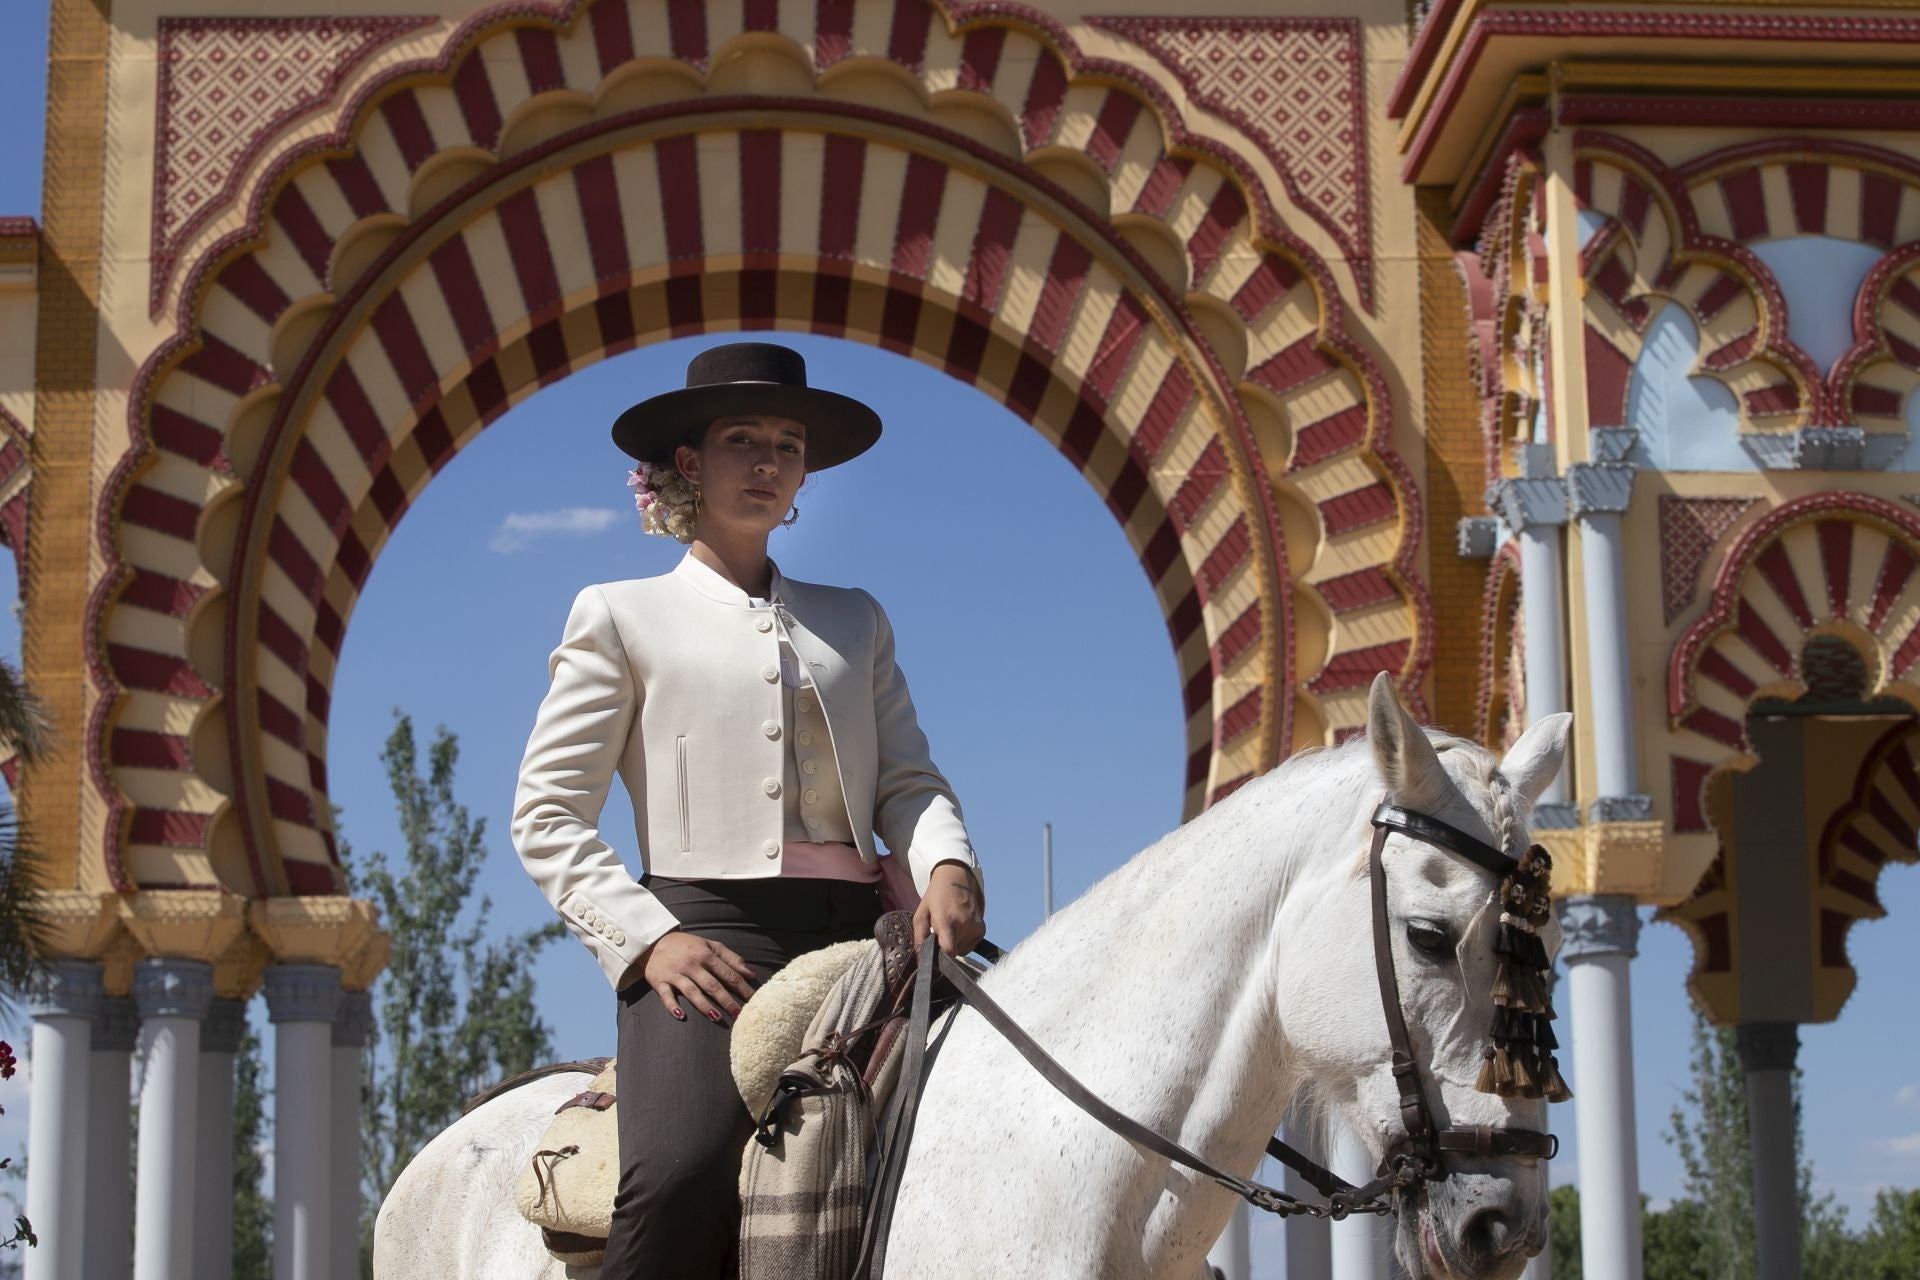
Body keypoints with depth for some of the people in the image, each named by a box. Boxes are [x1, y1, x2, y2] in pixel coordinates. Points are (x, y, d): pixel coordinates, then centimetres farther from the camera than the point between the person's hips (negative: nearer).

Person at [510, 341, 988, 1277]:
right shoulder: (622, 616, 14)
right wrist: (647, 937, -10)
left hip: (857, 937, 4)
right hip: (705, 933, -4)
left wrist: (946, 866, -8)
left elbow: (907, 778, 16)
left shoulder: (854, 621, 25)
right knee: (682, 1177, -30)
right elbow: (545, 814, 6)